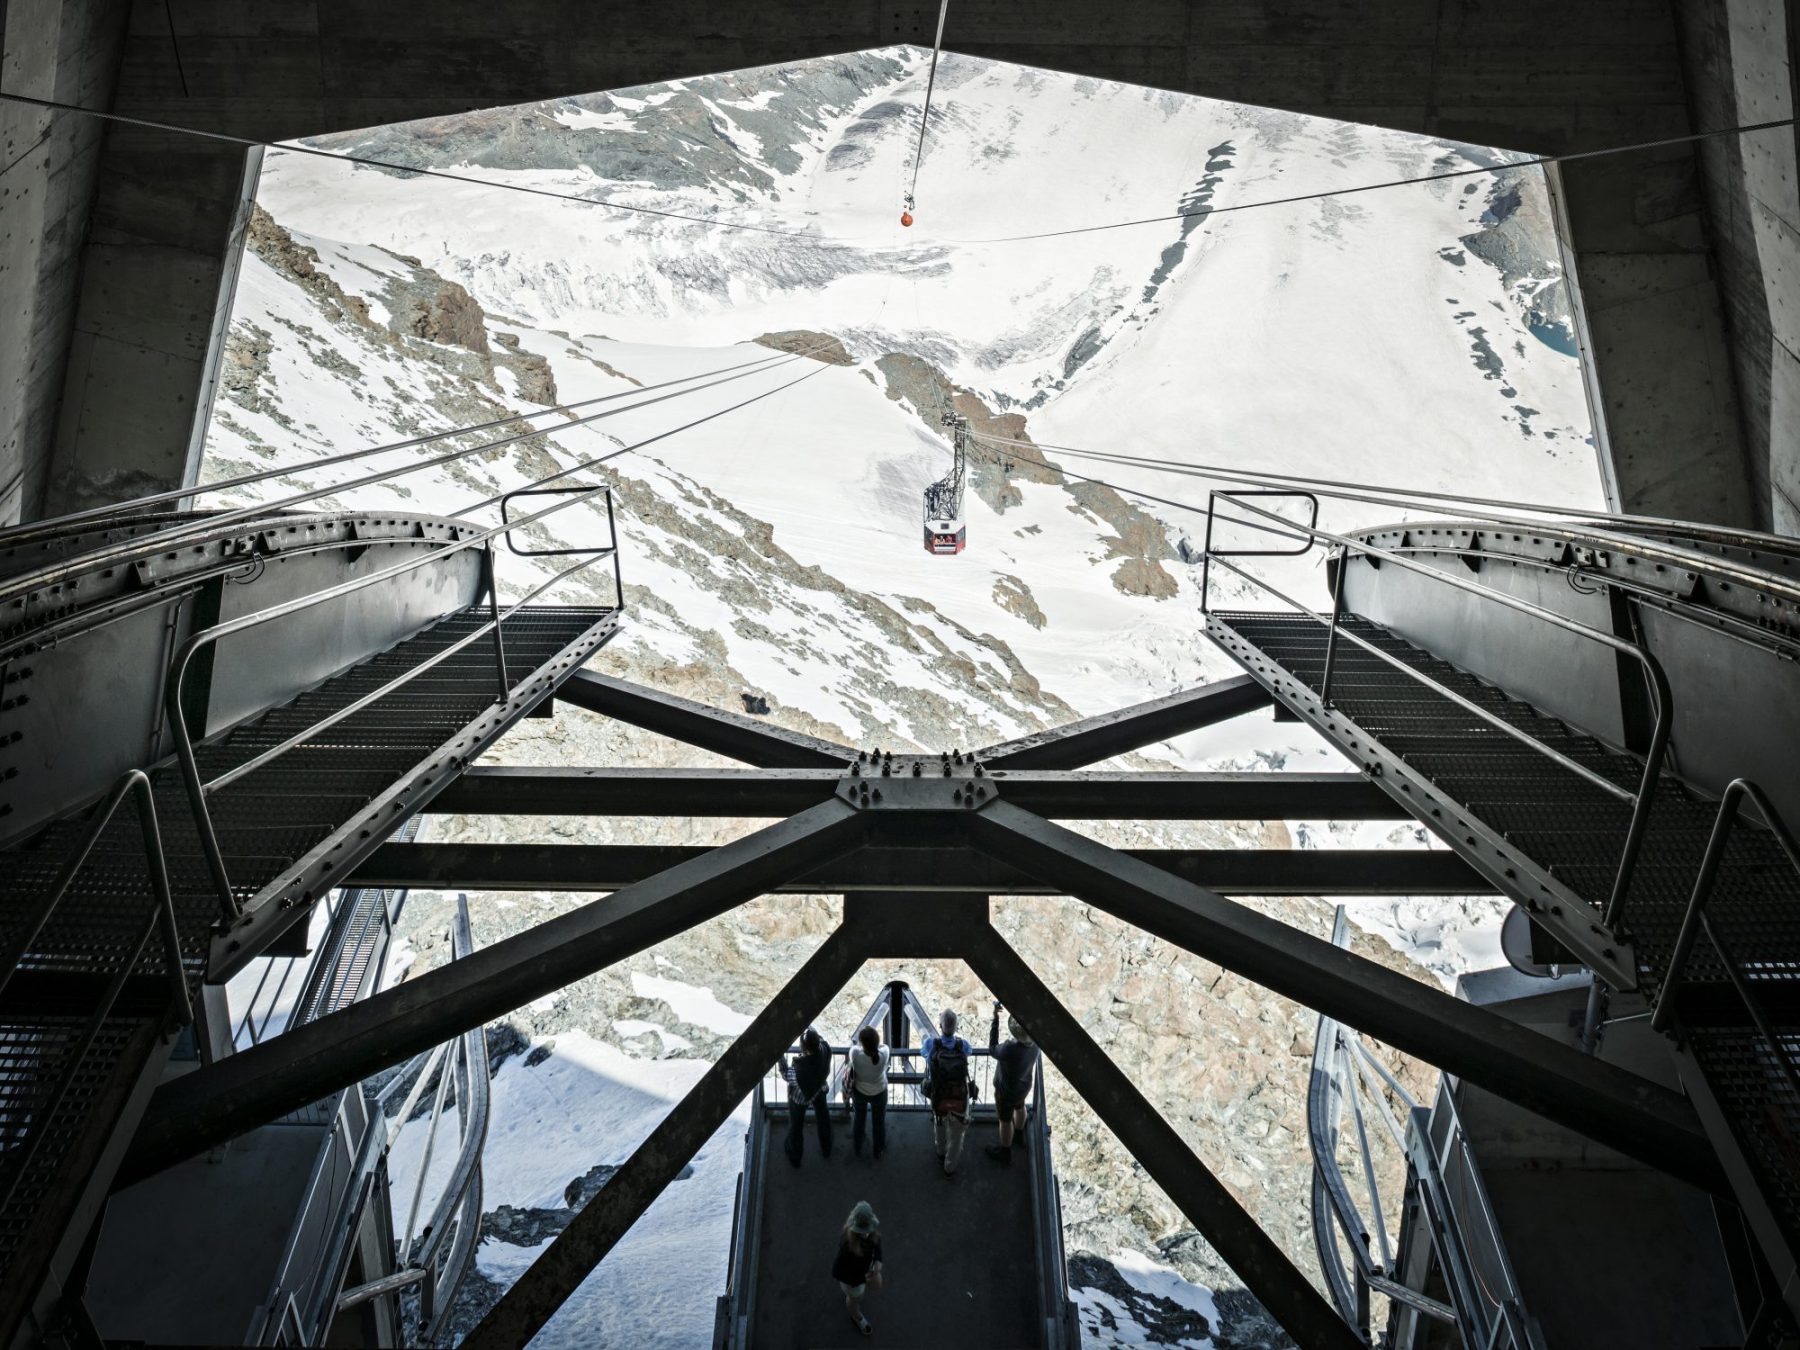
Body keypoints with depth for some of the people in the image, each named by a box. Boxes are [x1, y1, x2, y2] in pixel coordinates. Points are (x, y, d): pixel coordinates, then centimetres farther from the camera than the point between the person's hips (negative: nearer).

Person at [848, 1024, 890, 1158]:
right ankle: (878, 1151, 49)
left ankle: (858, 1150, 51)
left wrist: (862, 1040, -5)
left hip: (859, 1092, 0)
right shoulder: (884, 1052, -36)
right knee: (879, 1122, 27)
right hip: (879, 1093, 0)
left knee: (859, 1121, 29)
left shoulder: (855, 1053, -38)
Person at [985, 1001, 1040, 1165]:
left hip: (1006, 1091, -6)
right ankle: (1019, 1136, 61)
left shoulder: (1010, 1051, -45)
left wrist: (995, 1019, -24)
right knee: (1019, 1108, 34)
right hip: (1024, 1085, 6)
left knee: (1005, 1120, 20)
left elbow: (993, 1048, -24)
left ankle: (1005, 1151, 44)